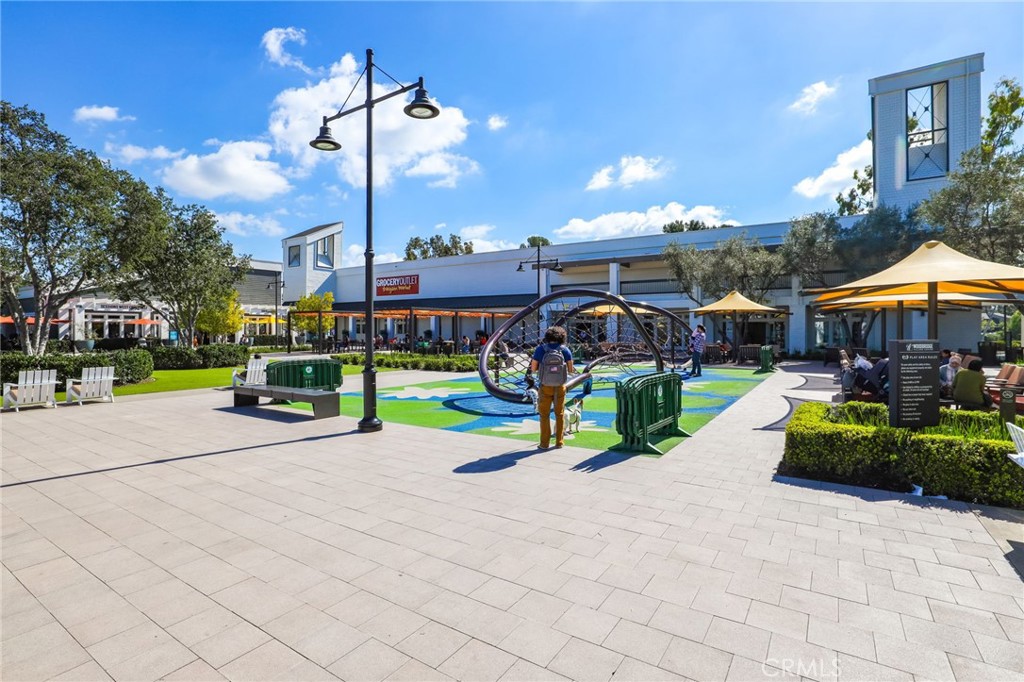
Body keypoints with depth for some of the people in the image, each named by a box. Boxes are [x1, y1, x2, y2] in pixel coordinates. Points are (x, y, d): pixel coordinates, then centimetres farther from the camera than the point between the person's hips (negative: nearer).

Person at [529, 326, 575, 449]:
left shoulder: (540, 349, -8)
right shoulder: (565, 350, -5)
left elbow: (533, 368, -6)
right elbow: (571, 370, -3)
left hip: (546, 387, -1)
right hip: (560, 387, 1)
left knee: (544, 415, 12)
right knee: (560, 414, 17)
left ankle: (545, 443, 13)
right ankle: (559, 442, 19)